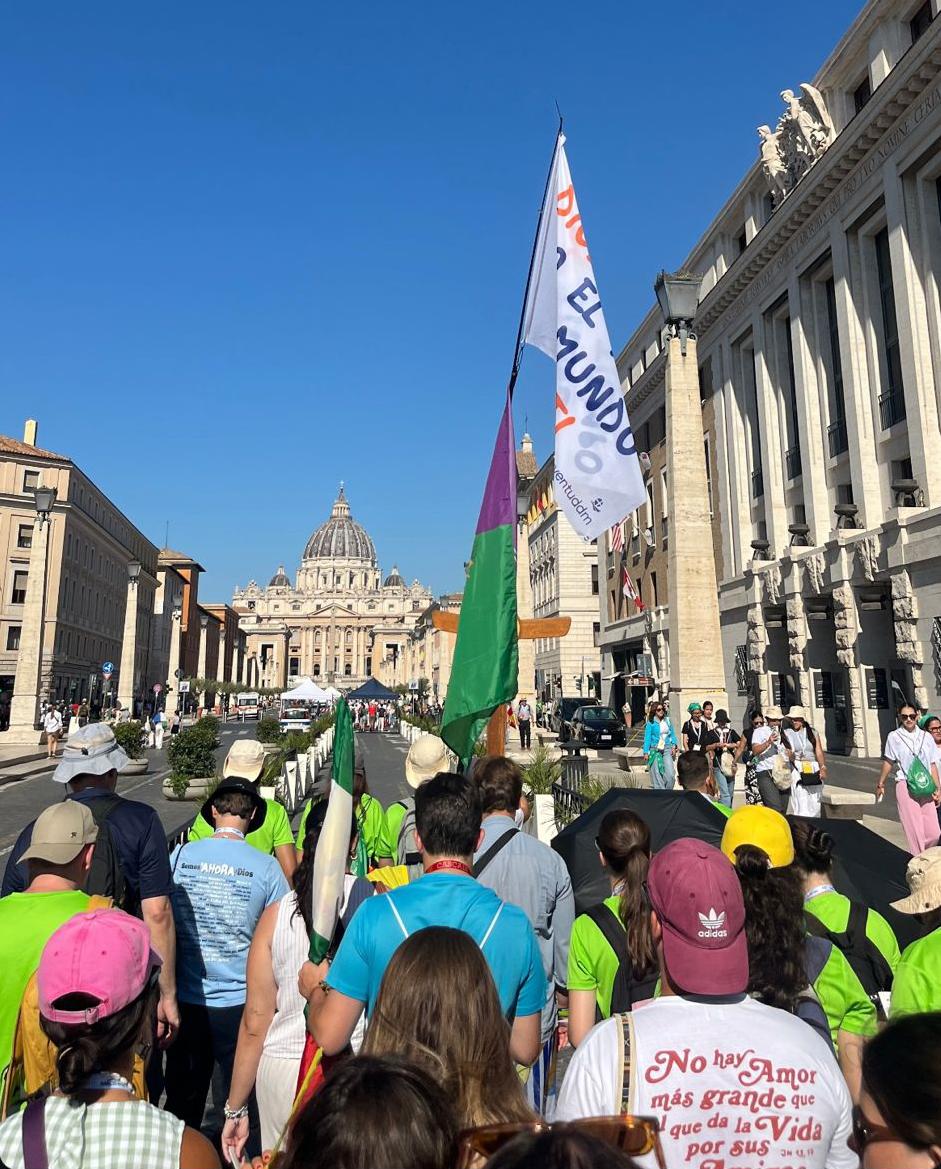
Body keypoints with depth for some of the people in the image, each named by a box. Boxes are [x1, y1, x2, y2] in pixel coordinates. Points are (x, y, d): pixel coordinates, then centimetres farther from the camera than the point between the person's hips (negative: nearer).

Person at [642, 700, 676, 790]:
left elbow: (672, 734, 16)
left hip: (667, 749, 3)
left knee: (670, 774, -7)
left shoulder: (667, 720, 9)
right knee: (657, 775, -3)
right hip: (655, 751, -3)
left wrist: (674, 746, 3)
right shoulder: (651, 723, -2)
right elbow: (647, 738, -2)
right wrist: (646, 752, -7)